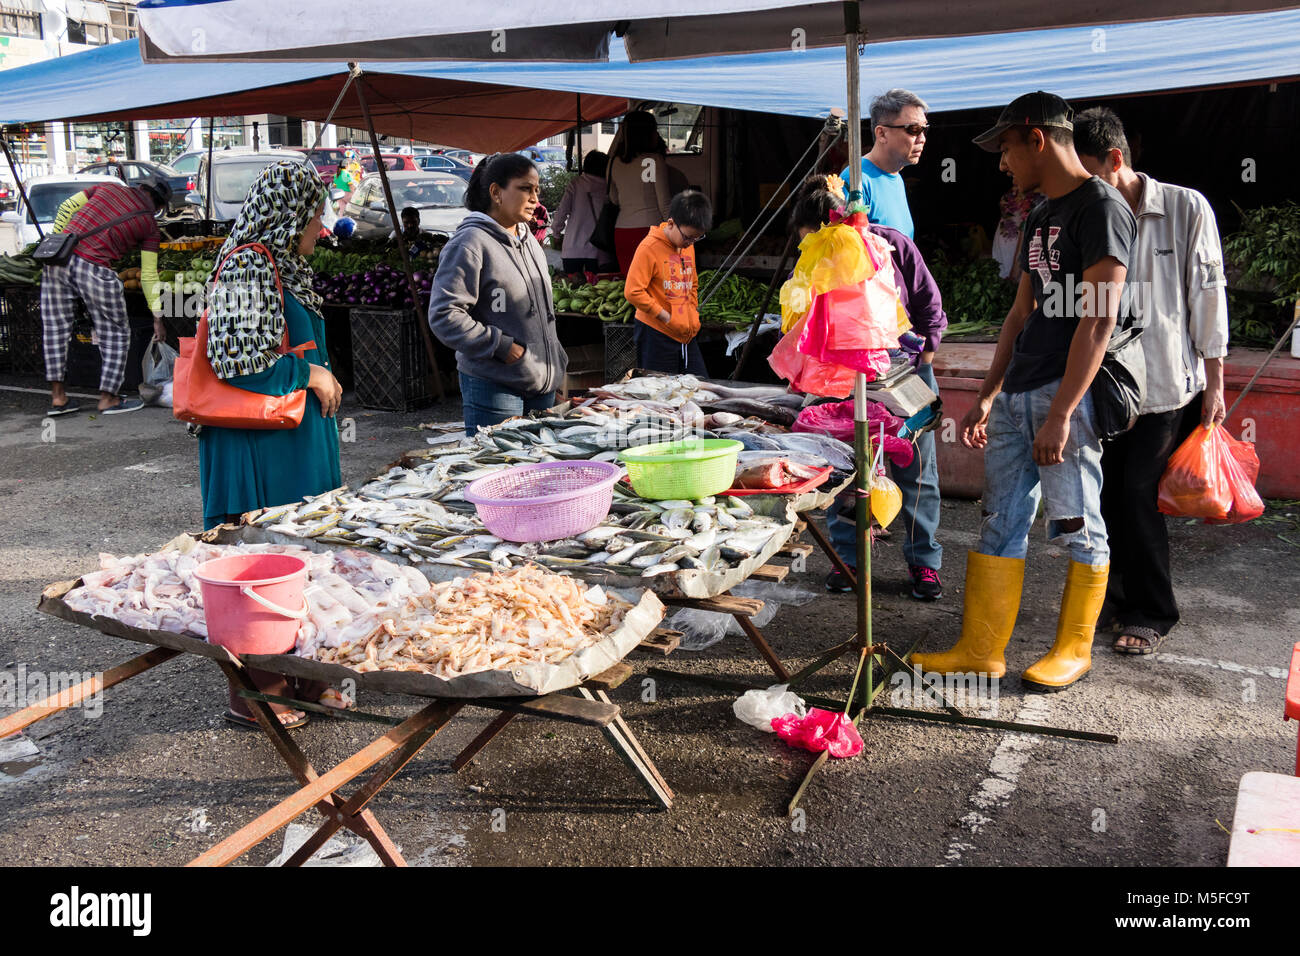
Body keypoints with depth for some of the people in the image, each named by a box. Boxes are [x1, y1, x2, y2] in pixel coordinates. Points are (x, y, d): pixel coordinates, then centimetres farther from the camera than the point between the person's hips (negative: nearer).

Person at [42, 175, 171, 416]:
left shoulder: (110, 187, 17)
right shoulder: (150, 226, 9)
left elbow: (67, 207, 11)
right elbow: (148, 275, 9)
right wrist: (158, 317, 15)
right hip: (94, 269, -5)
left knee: (56, 328, 15)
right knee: (115, 333, 13)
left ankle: (57, 396, 19)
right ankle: (108, 398, 13)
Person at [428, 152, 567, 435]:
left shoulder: (528, 240, 16)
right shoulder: (470, 243, -12)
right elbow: (444, 316, -19)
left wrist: (557, 362, 19)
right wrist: (502, 347, -18)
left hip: (542, 385, 8)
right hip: (494, 388, -8)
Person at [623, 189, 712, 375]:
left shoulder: (688, 246, 12)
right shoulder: (649, 247, -13)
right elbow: (633, 292, -17)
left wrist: (693, 317, 13)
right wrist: (667, 318, -15)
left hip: (687, 335, 7)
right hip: (656, 334, -7)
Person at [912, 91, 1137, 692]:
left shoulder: (1101, 207, -8)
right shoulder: (1040, 217, 19)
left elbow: (1098, 321, -16)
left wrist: (1060, 413, -21)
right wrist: (987, 396, 19)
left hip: (1068, 393, -9)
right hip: (1017, 393, 9)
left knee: (1076, 524, 3)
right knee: (999, 523, 8)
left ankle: (1074, 649, 16)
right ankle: (980, 650, 14)